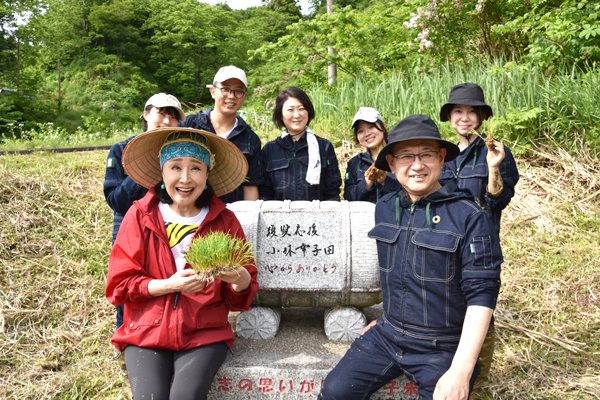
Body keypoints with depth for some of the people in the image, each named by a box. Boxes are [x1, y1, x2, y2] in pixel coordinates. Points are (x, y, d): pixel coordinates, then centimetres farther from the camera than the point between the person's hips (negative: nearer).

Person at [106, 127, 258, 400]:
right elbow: (119, 284, -1)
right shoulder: (140, 215, -2)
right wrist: (169, 285, -16)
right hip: (146, 331, 0)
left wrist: (240, 280, -21)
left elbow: (239, 296, 2)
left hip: (205, 334, 0)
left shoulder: (224, 221, 0)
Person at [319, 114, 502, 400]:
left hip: (443, 349, -4)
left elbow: (481, 295, -16)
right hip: (387, 336, 4)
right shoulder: (384, 208, 3)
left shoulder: (470, 218, -14)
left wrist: (461, 371, -21)